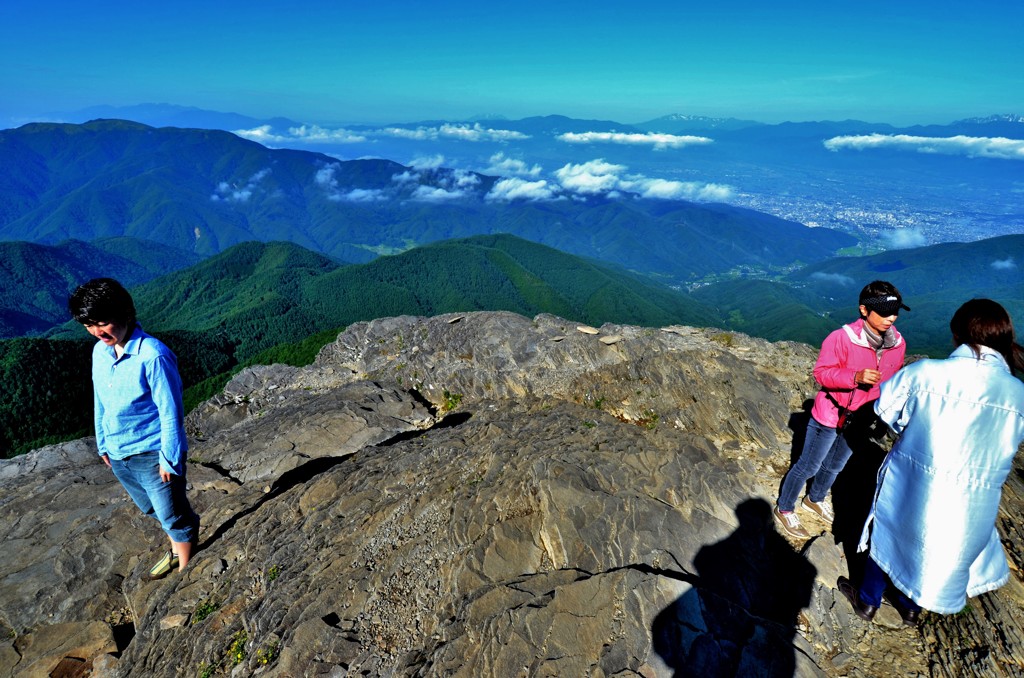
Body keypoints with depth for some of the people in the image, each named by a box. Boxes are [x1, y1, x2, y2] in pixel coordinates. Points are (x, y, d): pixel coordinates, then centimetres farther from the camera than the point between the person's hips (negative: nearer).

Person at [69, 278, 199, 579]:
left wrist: (169, 459, -17)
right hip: (118, 455, 8)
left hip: (152, 454, -8)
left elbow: (171, 411, -20)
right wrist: (103, 444, 15)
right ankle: (176, 549, 48)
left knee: (173, 516, 9)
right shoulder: (100, 352, -1)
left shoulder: (153, 355, -24)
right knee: (152, 509, 26)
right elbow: (100, 402, 11)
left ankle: (185, 567, 29)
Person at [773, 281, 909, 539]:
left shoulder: (897, 343, -7)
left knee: (835, 466, 25)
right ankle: (784, 509, 26)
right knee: (808, 466, 6)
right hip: (830, 416, -6)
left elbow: (891, 380, 8)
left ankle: (815, 499, 50)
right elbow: (821, 372, -21)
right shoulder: (841, 338, -25)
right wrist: (856, 377, -37)